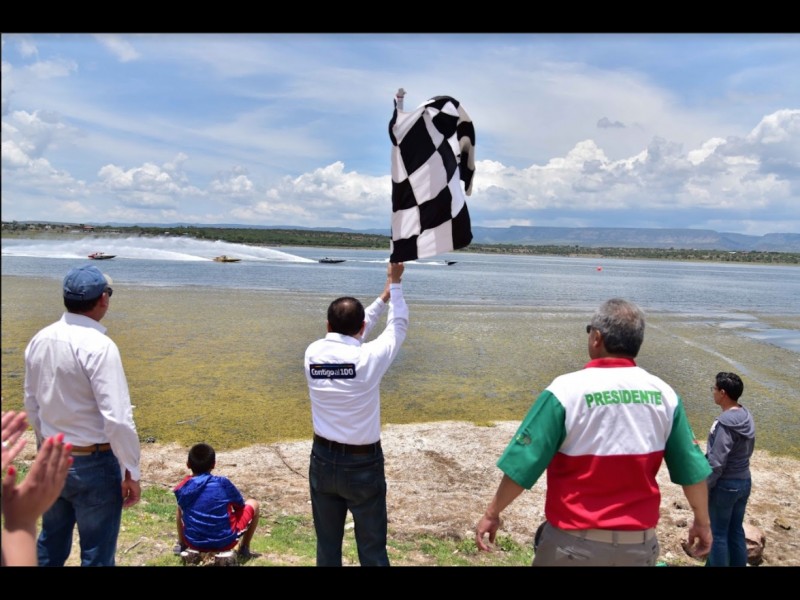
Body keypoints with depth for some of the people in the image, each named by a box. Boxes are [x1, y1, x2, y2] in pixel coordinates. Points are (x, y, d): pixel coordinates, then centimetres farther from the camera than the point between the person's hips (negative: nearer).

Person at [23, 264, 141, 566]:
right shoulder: (98, 345, -23)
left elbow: (32, 404, 11)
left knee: (50, 545, 24)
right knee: (97, 554, 8)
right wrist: (131, 472, -15)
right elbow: (117, 419, -25)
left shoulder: (40, 340, 0)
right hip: (93, 464, -7)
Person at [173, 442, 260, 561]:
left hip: (194, 543, 3)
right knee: (253, 504, 16)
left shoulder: (182, 488, -6)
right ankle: (244, 548, 20)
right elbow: (240, 505, 5)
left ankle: (182, 545, 34)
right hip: (225, 542, -3)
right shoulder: (223, 483, -12)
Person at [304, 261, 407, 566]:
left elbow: (344, 335, 13)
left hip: (323, 461, 4)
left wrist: (383, 296, 19)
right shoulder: (368, 357, -18)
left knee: (327, 545, 16)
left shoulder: (313, 352, -6)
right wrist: (395, 284, 12)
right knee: (372, 549, 9)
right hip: (362, 464, -4)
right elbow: (398, 327, -1)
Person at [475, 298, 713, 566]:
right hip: (640, 544, 3)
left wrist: (492, 513, -2)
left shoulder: (566, 389, -17)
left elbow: (523, 464, -15)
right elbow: (692, 469, 2)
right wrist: (702, 522, 19)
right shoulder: (663, 394, -5)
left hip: (575, 542, -3)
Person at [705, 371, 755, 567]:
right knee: (736, 531, 17)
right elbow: (746, 450, 11)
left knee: (718, 534, 5)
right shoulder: (747, 417, 2)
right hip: (744, 481, 8)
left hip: (724, 485, -8)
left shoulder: (725, 423, -24)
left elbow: (716, 463, -22)